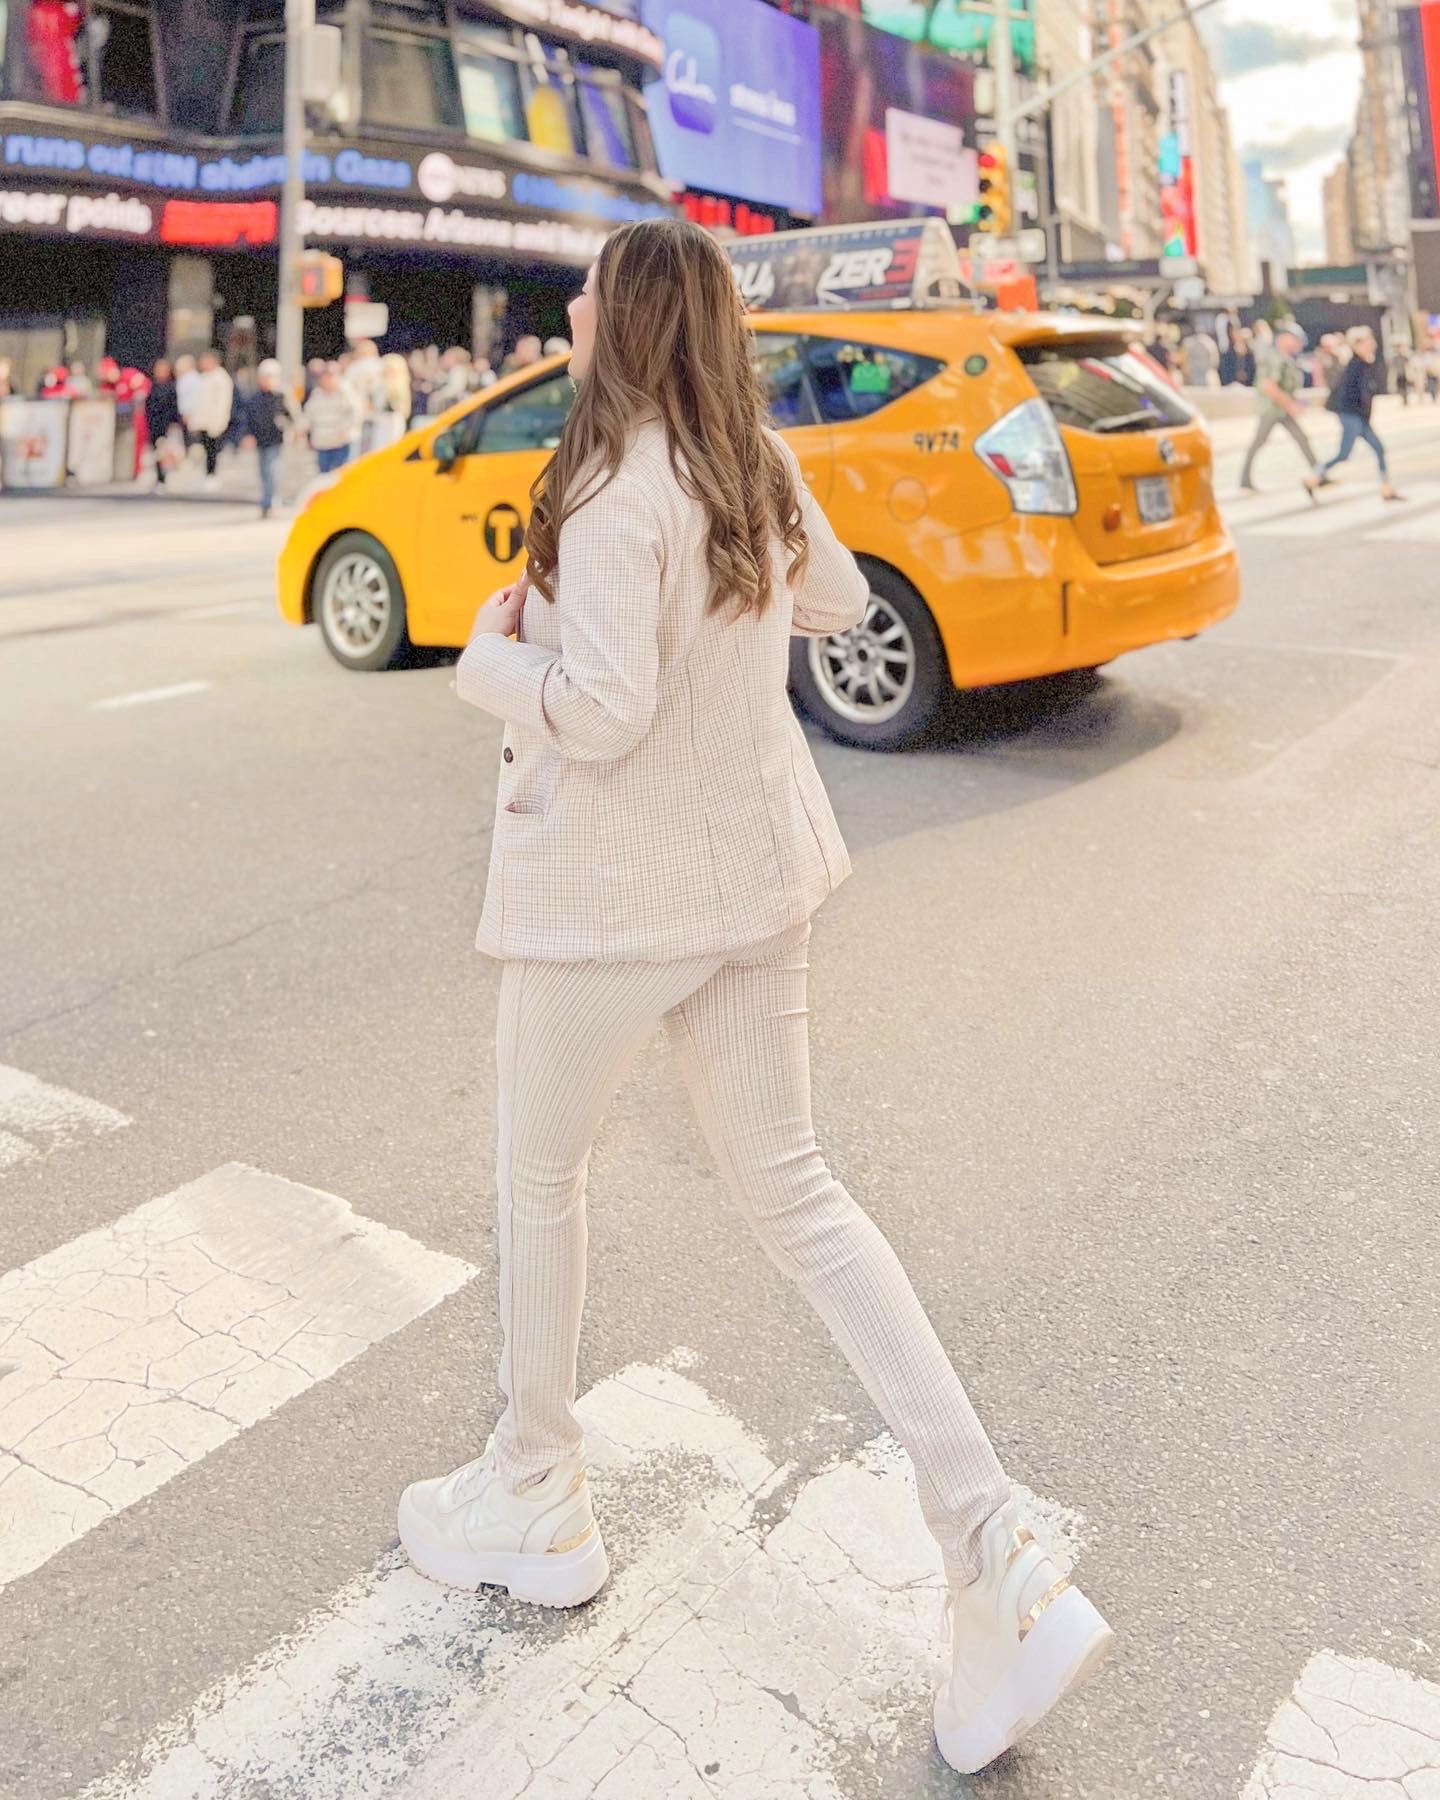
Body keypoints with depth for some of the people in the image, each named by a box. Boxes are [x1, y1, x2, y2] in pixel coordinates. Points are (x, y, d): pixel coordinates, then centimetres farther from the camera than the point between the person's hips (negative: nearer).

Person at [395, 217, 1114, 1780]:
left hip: (611, 890, -8)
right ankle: (1001, 1571, 8)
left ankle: (536, 1501, 35)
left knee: (538, 1176, 15)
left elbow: (602, 711, -24)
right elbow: (838, 601, 23)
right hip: (755, 874, 8)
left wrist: (492, 654, -7)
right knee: (790, 1191, 12)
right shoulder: (762, 467, 6)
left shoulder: (613, 484, -18)